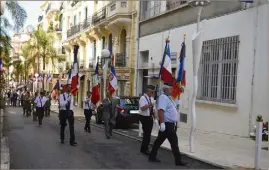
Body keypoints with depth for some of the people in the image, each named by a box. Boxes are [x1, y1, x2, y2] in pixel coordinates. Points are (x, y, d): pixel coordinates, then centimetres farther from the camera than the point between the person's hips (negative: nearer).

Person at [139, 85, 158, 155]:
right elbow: (142, 108, -26)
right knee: (146, 133, -8)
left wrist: (155, 118, 13)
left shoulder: (152, 98, 12)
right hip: (144, 117, -8)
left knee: (148, 133, 12)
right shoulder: (143, 98, -13)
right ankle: (143, 149, 4)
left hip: (150, 117, 8)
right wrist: (150, 104, -37)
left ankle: (145, 148, 24)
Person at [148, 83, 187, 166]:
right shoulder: (163, 97, -17)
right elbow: (161, 110, -28)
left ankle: (152, 157, 20)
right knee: (174, 142, -4)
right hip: (167, 124, -10)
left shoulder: (168, 98, 16)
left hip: (170, 124, 10)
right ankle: (178, 160, 4)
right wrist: (162, 123, -33)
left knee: (159, 140, 13)